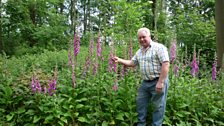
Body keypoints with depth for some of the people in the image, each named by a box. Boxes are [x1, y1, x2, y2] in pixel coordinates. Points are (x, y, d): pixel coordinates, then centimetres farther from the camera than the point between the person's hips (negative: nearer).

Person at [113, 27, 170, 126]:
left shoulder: (159, 47, -12)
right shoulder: (139, 51, 13)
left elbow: (166, 64, -19)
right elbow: (132, 63, 18)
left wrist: (160, 82, -23)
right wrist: (119, 60, 3)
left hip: (158, 82, -8)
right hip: (145, 82, 8)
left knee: (158, 107, 3)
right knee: (140, 103, 15)